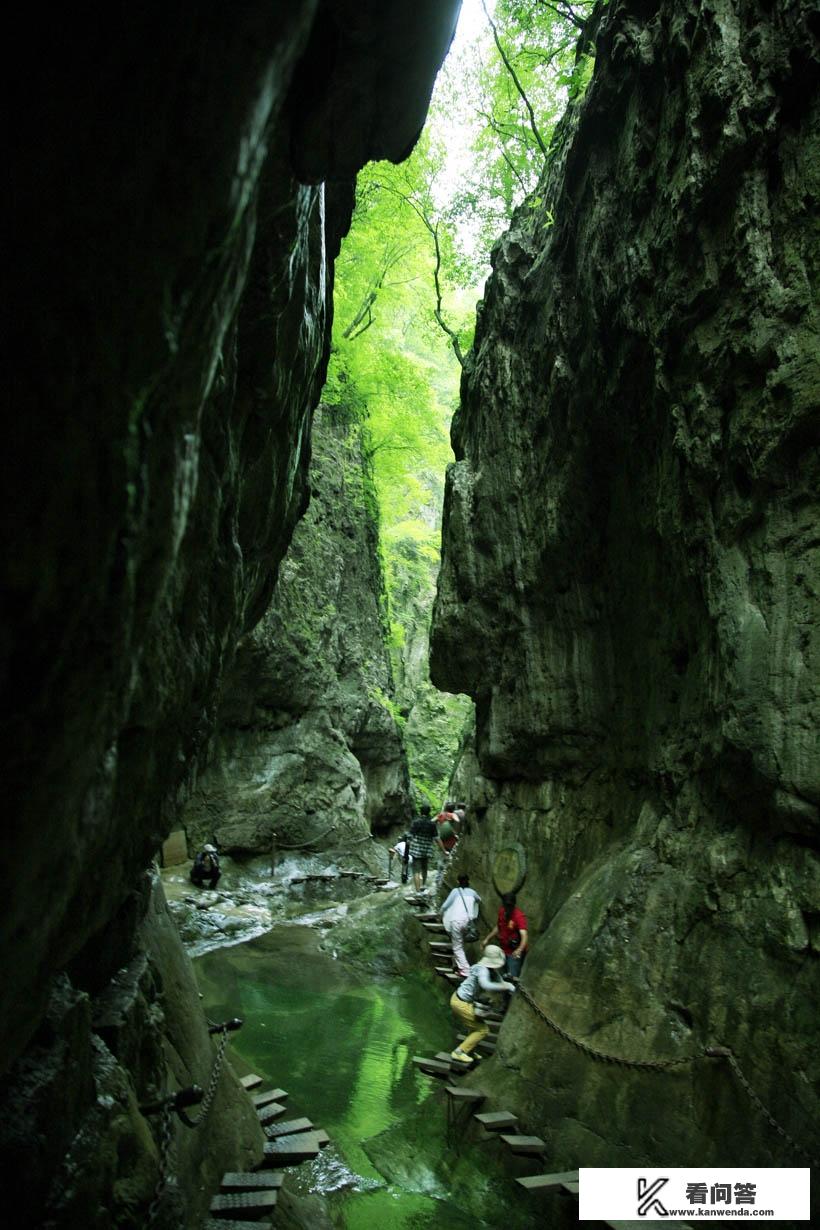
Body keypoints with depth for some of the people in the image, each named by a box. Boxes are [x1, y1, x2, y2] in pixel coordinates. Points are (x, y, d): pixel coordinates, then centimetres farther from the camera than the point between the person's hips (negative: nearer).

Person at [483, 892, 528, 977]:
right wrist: (488, 939, 14)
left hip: (514, 953, -7)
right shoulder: (502, 911, -2)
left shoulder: (519, 917, -24)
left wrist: (519, 950, -53)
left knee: (512, 978, -15)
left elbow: (524, 936, -36)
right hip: (504, 951, 7)